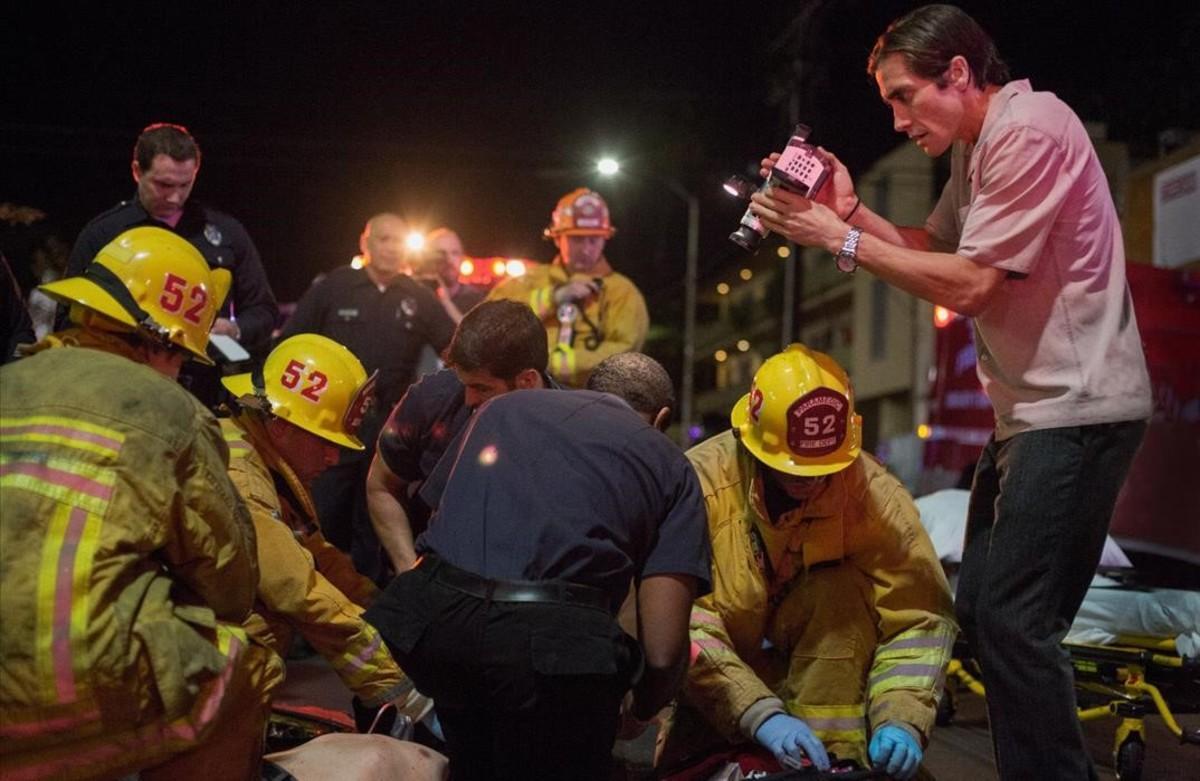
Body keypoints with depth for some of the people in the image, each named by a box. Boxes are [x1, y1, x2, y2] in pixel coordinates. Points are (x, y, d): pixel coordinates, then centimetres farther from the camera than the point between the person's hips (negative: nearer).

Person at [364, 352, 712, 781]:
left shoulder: (504, 405, 28)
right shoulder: (669, 463, 17)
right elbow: (662, 651, 7)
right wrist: (640, 709, 28)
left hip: (432, 619, 4)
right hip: (553, 638, -3)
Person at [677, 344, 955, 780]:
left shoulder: (874, 494, -18)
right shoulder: (700, 483, -27)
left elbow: (918, 617, -17)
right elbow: (681, 626, -33)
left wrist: (902, 719, -32)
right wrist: (761, 714, -43)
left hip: (828, 670, 2)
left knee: (848, 588, -27)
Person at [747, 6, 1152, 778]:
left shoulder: (1032, 130, -17)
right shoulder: (979, 146, 14)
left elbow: (969, 285, -20)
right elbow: (931, 250, 19)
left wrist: (839, 239, -15)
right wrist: (851, 209, 3)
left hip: (1076, 410, -10)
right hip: (1033, 408, 10)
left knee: (1012, 620, -14)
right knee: (983, 610, 12)